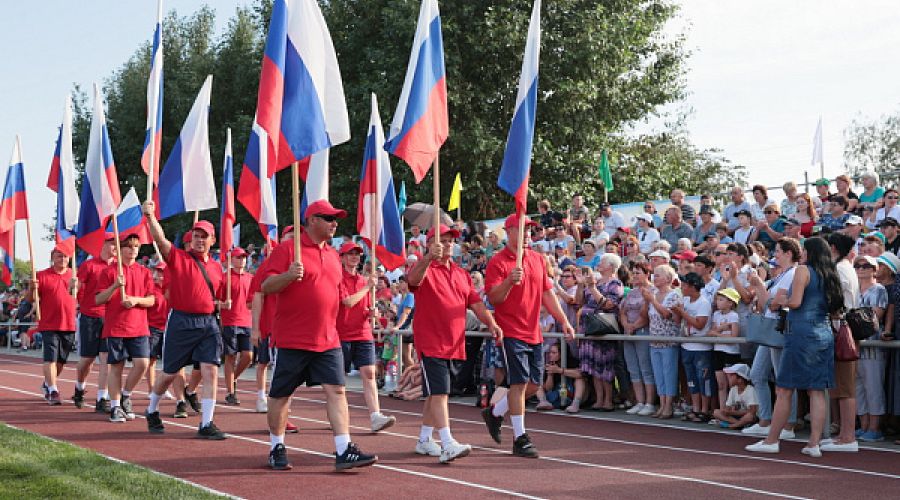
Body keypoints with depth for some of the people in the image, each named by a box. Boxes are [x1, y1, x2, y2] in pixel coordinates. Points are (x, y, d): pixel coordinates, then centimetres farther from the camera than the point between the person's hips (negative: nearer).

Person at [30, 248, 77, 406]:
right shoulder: (42, 275, -1)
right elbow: (30, 299, -1)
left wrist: (76, 286, -10)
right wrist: (32, 288, -22)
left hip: (69, 325, 4)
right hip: (49, 325, -4)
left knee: (61, 360, 14)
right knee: (51, 358, -9)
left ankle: (47, 384, 34)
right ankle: (53, 391, -7)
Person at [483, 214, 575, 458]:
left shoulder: (538, 259, 13)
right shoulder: (498, 262, -8)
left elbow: (547, 293, 17)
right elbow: (494, 298, -14)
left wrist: (564, 321, 10)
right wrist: (509, 281, -31)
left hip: (534, 333, 7)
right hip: (511, 333, -7)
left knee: (534, 384, 10)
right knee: (519, 383, -8)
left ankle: (495, 412, 30)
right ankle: (520, 439, -2)